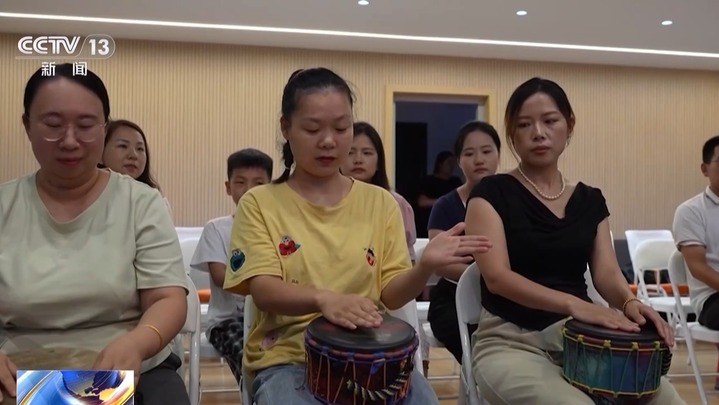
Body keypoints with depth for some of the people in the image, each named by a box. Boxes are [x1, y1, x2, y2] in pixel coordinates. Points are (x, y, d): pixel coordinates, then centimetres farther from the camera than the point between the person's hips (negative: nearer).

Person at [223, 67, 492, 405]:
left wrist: (424, 267, -19)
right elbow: (263, 291, -11)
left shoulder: (380, 203, 6)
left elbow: (390, 294, 3)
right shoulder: (260, 203, 0)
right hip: (287, 358, -2)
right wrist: (323, 298, -31)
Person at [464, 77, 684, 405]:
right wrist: (573, 303, -29)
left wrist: (628, 301, -21)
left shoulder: (590, 200, 12)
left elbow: (606, 272, 3)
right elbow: (497, 276, -15)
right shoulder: (491, 193, -3)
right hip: (511, 340, -4)